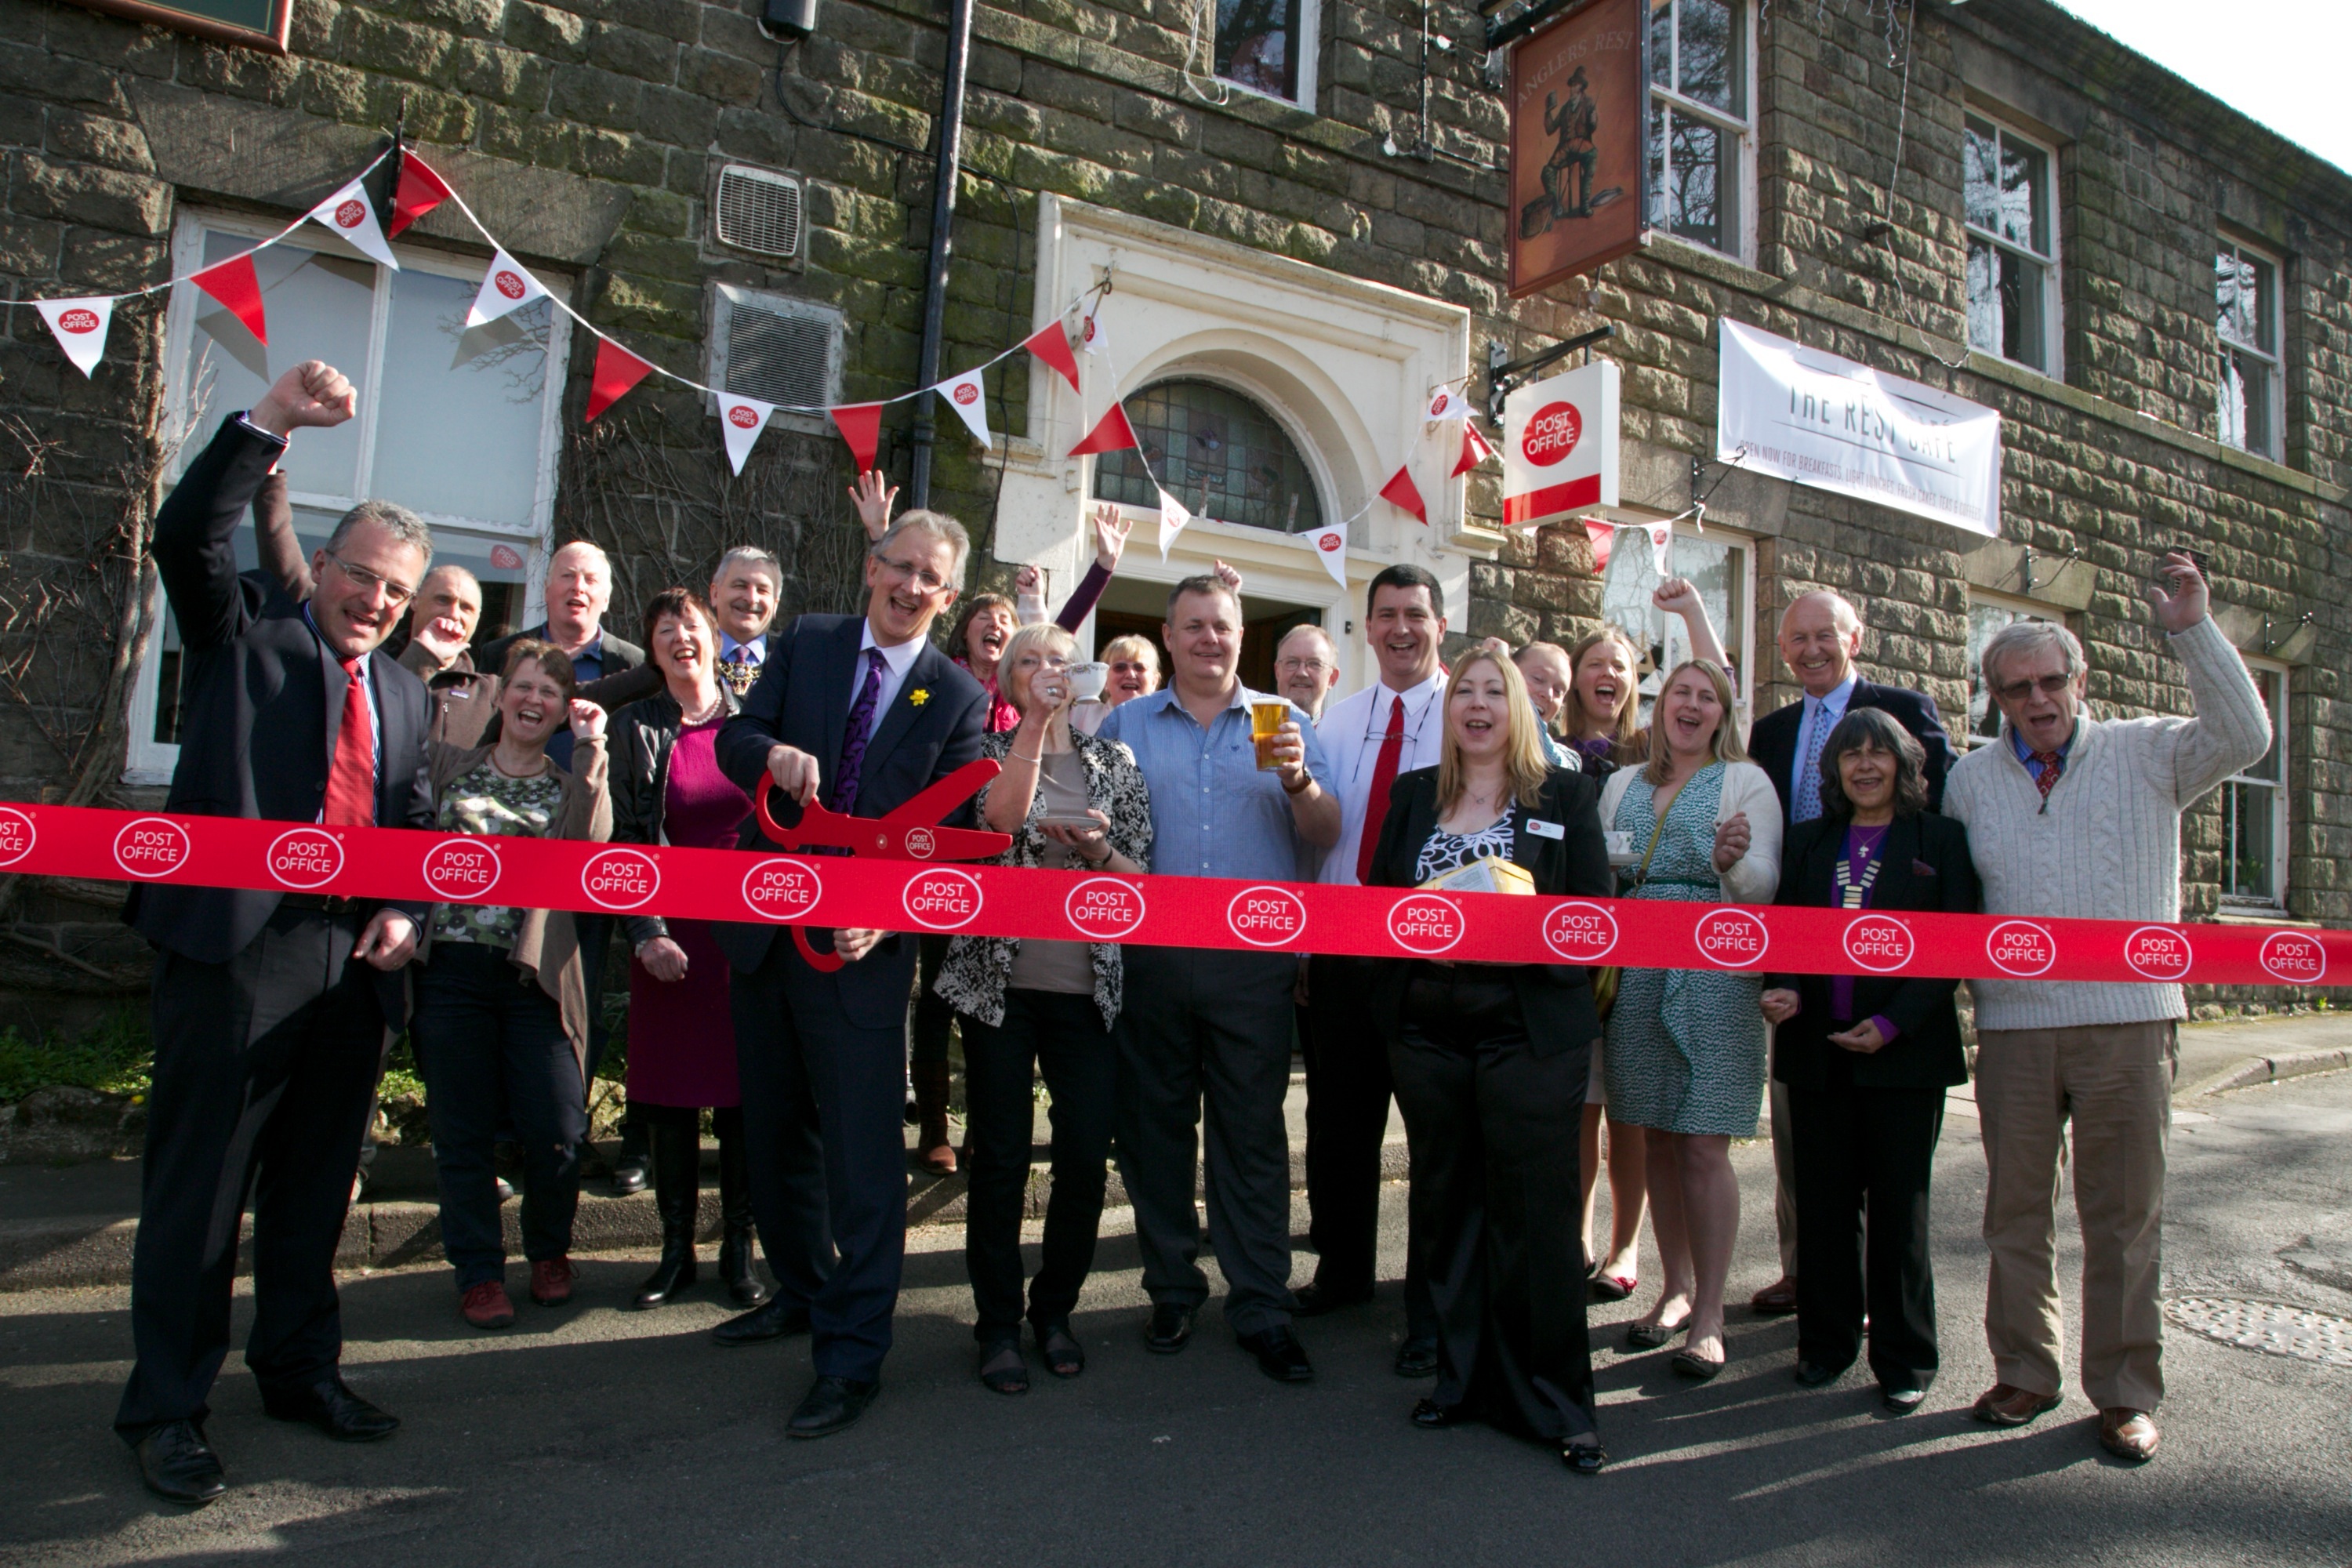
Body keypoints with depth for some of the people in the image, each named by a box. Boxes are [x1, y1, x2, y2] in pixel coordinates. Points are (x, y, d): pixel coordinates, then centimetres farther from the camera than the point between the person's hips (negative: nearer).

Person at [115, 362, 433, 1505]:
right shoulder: (242, 628, 5)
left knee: (316, 1183, 15)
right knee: (200, 1183, 2)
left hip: (354, 961, 5)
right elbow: (187, 536, -13)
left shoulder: (403, 692, 17)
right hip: (238, 949, -5)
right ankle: (166, 1408, 15)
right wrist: (271, 421, -22)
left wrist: (404, 915, 2)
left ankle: (300, 1369, 29)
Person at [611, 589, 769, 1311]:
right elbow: (625, 839, 2)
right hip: (669, 931, 1)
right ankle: (676, 1249, 18)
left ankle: (739, 1249, 16)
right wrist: (646, 933, -8)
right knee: (669, 1090, 5)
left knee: (743, 1088, 3)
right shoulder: (634, 728, 6)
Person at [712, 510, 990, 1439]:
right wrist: (775, 754, -22)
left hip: (864, 942, -4)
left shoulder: (958, 698, -1)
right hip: (767, 928, 4)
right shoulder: (806, 645, 7)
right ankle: (802, 1291, 39)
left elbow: (952, 830, -5)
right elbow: (732, 740, 2)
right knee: (773, 1131, 18)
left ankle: (852, 1357, 7)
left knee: (863, 1149, -4)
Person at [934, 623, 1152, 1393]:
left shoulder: (1113, 760, 12)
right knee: (1001, 1161, 1)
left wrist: (1097, 850, -12)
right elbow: (1000, 818, -16)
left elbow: (1142, 873, 8)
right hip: (1000, 978, -2)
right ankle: (998, 1325, 17)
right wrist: (1036, 722, -14)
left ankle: (1054, 1310, 22)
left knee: (1086, 1161, 1)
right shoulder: (990, 750, 7)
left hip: (1089, 983, 2)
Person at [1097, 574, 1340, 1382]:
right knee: (1155, 1127, 8)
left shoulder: (1283, 724, 9)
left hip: (1254, 963, -1)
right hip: (1150, 959, 1)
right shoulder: (1125, 725, 12)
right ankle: (1172, 1289, 24)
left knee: (1253, 1135, 2)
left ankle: (1262, 1308, 12)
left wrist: (1298, 779, -15)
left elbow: (1326, 837, 3)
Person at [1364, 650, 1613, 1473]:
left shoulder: (1566, 796, 5)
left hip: (1530, 1030, -3)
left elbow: (1596, 913, -1)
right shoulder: (1413, 795, 13)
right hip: (1428, 1032, 3)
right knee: (1444, 1205, 10)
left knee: (1532, 1213, -2)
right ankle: (1462, 1379, 26)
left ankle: (1553, 1402, 13)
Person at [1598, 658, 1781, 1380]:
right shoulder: (1623, 784, 17)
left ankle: (1709, 1314, 4)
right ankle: (1676, 1288, 23)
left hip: (1715, 975, -4)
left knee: (1704, 1146, -6)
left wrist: (1734, 861, -26)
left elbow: (1766, 882, -5)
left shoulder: (1746, 780, 4)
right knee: (1657, 1140, 9)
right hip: (1636, 975, 4)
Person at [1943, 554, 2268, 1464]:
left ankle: (2126, 1393, 17)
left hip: (2127, 1021, -2)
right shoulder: (1971, 779, 10)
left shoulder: (2148, 755, 5)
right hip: (2012, 1024, 2)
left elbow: (2243, 738, -10)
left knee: (2123, 1215, 5)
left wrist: (2192, 631, -13)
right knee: (2015, 1210, 9)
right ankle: (2024, 1373, 23)